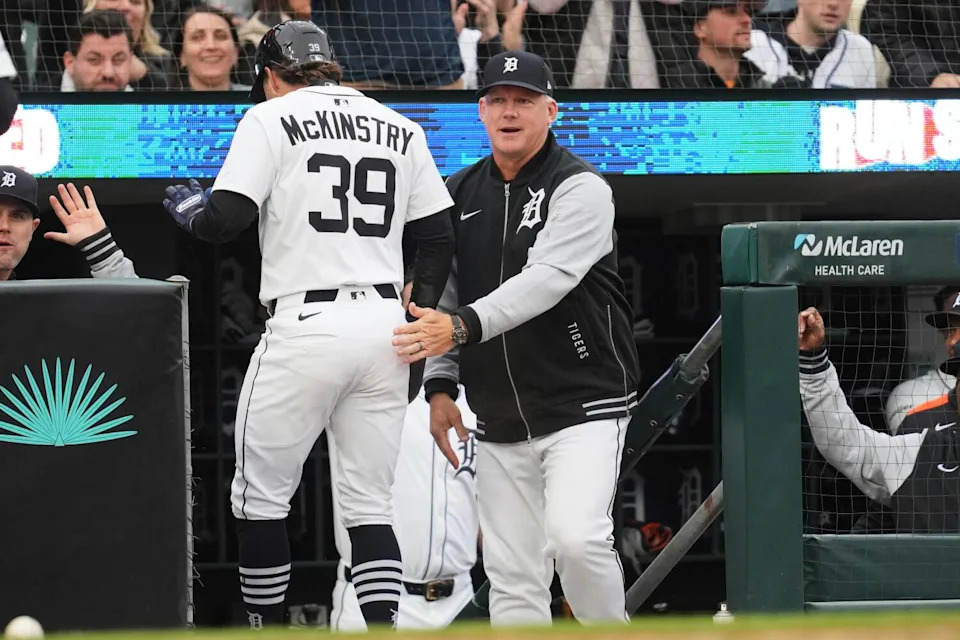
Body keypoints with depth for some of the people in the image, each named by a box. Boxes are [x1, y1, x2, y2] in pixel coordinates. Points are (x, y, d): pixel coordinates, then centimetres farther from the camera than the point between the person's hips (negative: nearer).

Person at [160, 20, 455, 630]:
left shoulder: (273, 117, -1)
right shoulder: (401, 129, 14)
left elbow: (225, 219, -9)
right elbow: (439, 240, 13)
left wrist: (189, 210, 12)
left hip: (307, 327, -5)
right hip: (384, 323, 5)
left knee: (260, 495, 7)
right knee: (370, 504, 8)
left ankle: (266, 630, 9)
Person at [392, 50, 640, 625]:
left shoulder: (579, 188, -10)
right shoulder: (460, 194, 10)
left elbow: (546, 279, -24)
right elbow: (445, 298, 16)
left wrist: (463, 327, -36)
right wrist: (440, 385, 4)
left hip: (584, 406, -6)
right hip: (500, 422, 6)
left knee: (574, 537, -24)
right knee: (513, 577, 3)